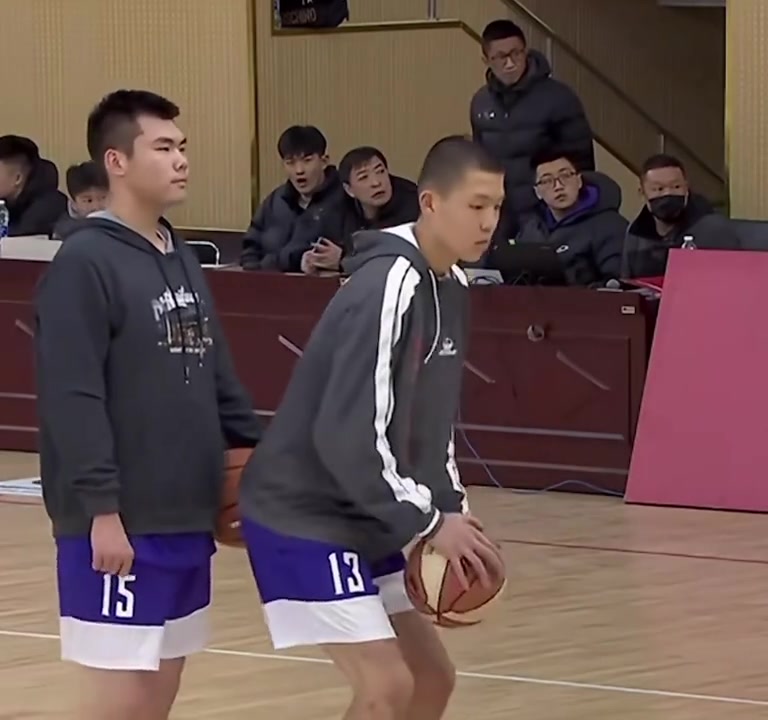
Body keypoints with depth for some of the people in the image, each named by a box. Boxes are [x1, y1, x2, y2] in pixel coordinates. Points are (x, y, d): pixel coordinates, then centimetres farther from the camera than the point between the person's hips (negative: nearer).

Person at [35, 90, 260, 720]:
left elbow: (218, 375, 20)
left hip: (186, 513, 8)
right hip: (121, 520, -8)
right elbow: (72, 398, -18)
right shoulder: (85, 262, -13)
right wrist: (101, 507, -22)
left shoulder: (182, 259, 13)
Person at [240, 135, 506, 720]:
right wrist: (431, 521, -20)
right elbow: (349, 436, -27)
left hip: (362, 522, 10)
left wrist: (453, 507, 6)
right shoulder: (387, 287, -23)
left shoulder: (450, 285, 7)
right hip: (305, 517, -10)